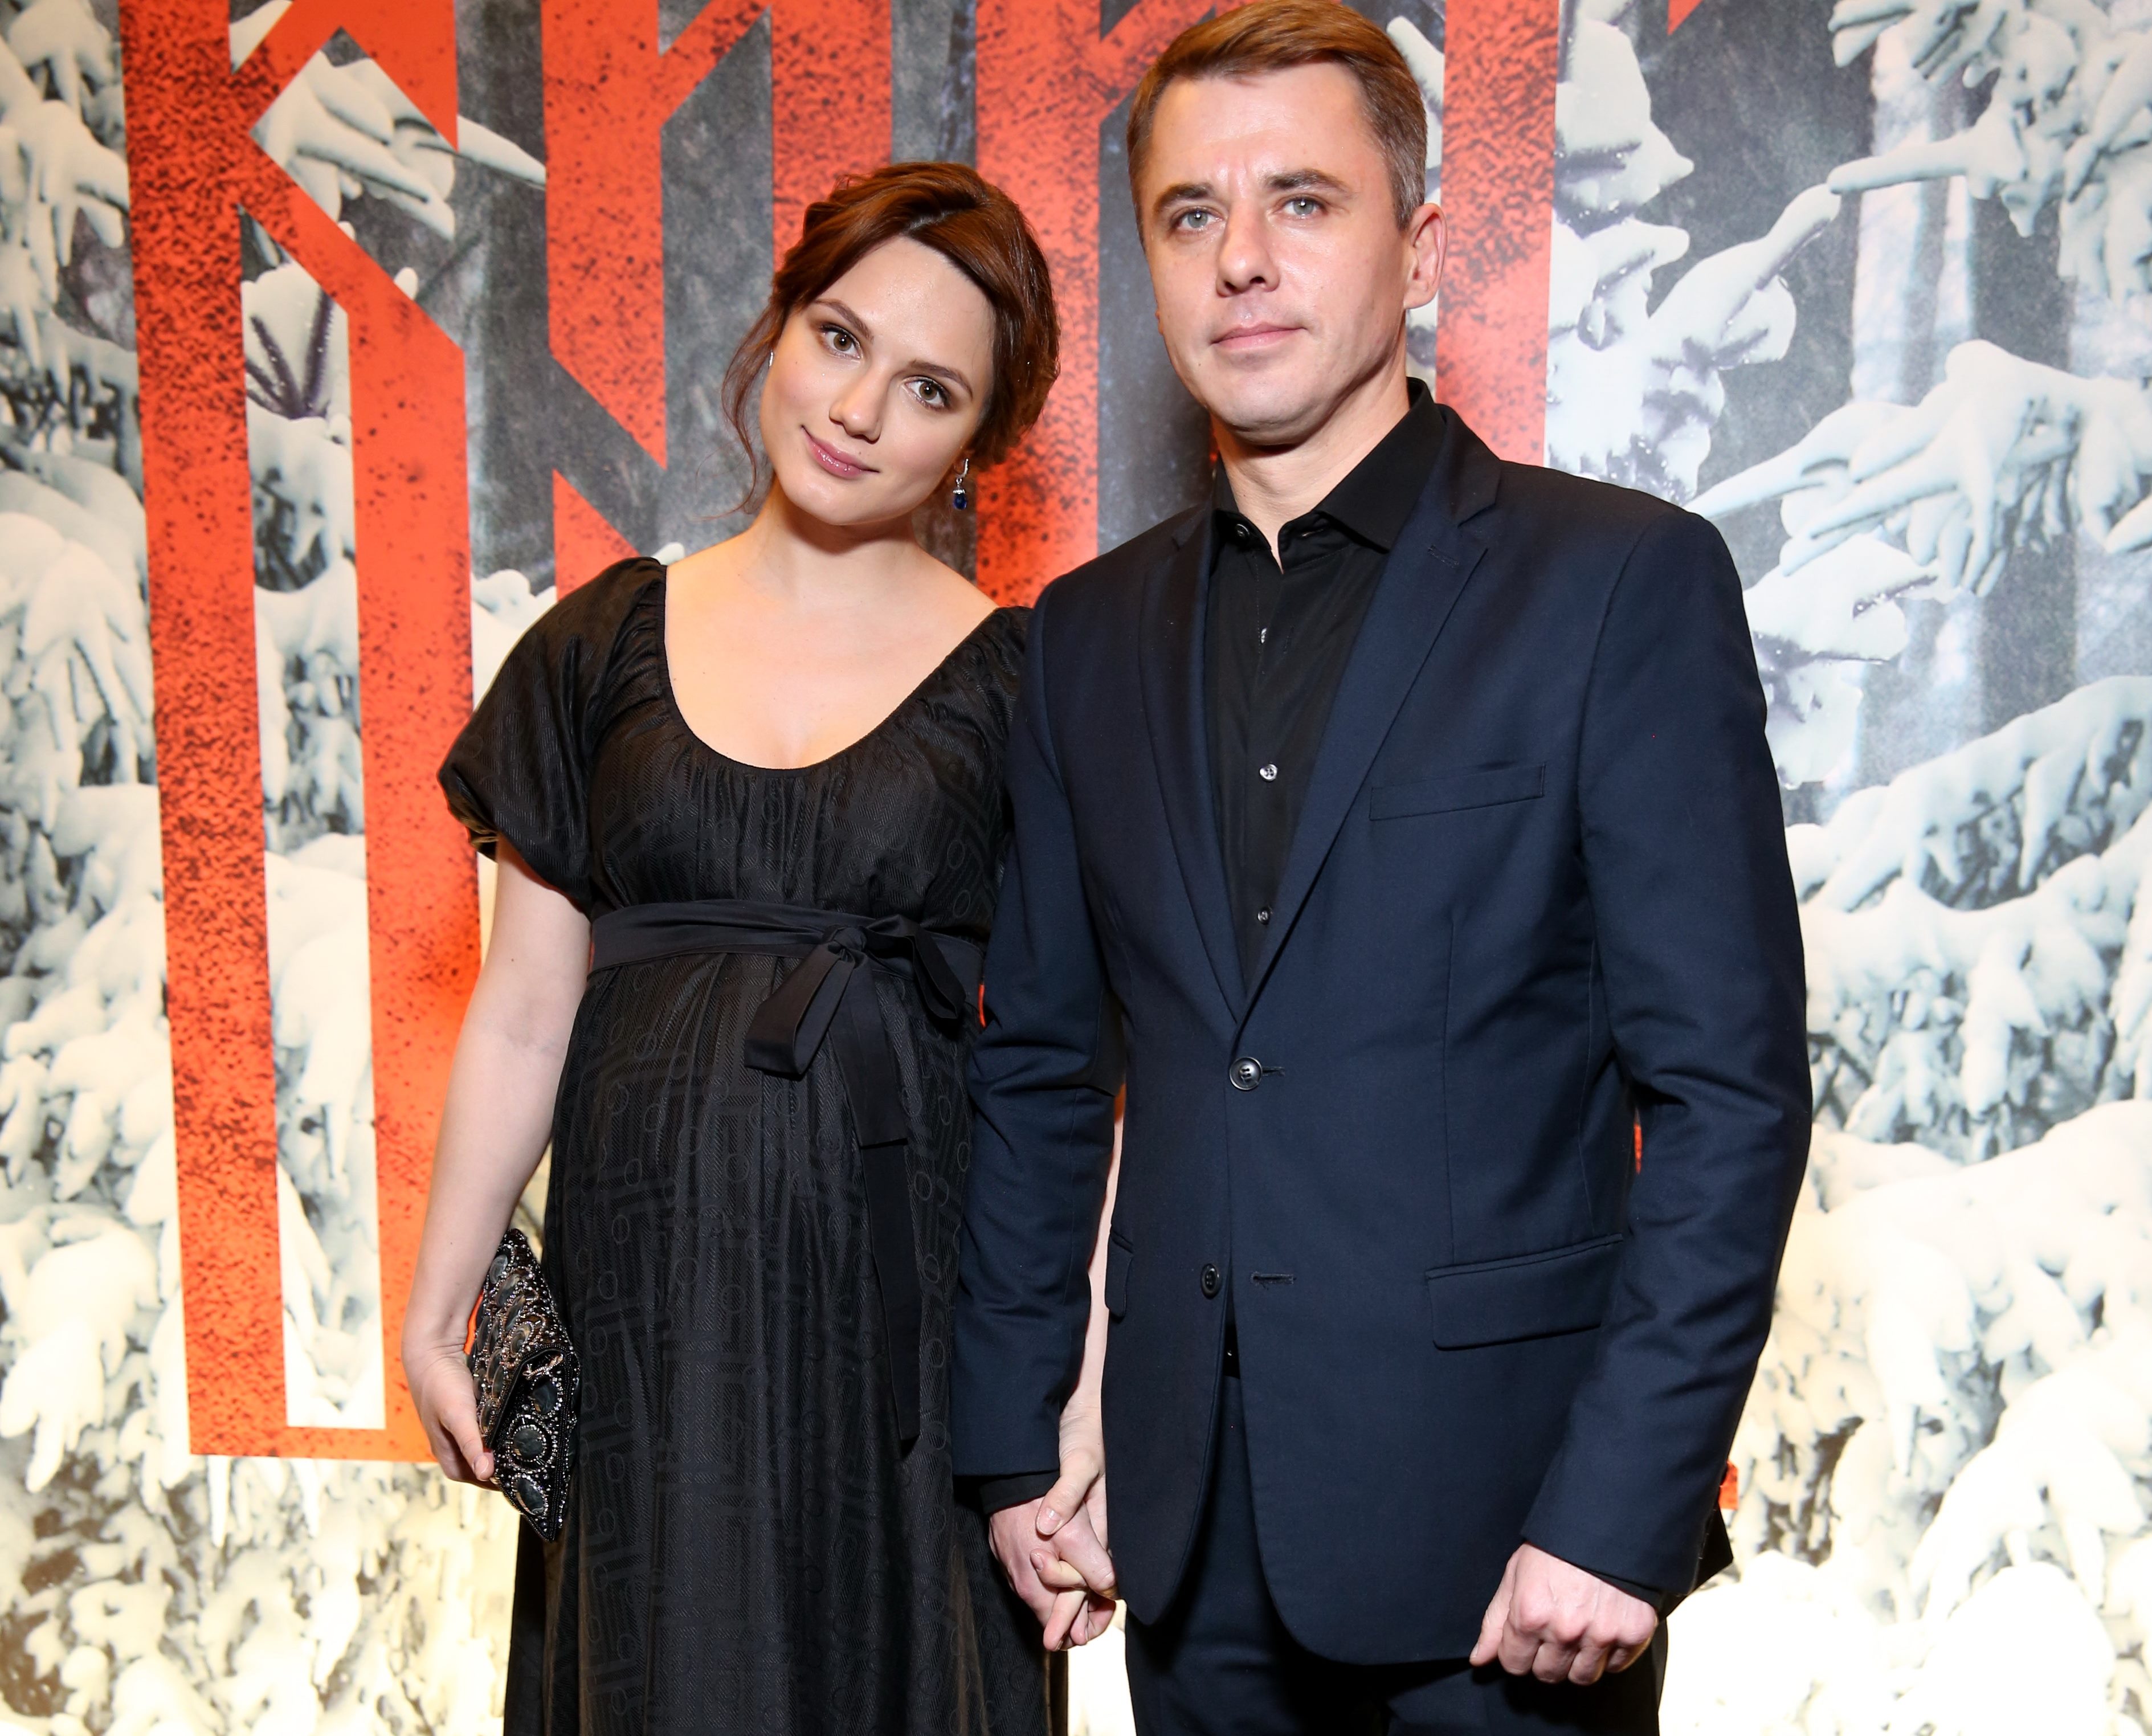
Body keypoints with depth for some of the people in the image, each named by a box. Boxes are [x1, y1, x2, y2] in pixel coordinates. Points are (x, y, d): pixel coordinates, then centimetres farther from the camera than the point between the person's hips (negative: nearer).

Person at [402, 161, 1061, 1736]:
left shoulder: (1020, 686, -3)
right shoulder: (607, 646, 4)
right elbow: (525, 1013, 7)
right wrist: (438, 1305, 8)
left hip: (910, 1295, -2)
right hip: (646, 1297, 2)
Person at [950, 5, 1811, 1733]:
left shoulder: (1623, 581, -8)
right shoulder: (1094, 631, 7)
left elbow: (1731, 1086, -11)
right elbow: (1041, 1064, 10)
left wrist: (1620, 1512, -14)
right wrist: (1014, 1435, 8)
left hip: (1495, 1516, -4)